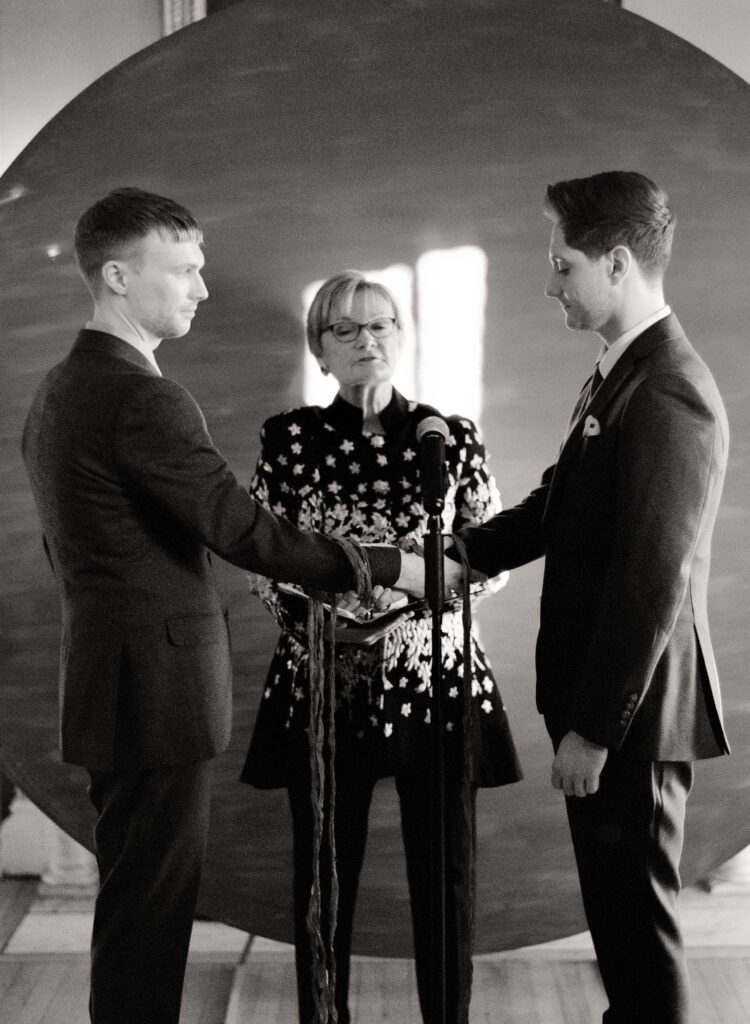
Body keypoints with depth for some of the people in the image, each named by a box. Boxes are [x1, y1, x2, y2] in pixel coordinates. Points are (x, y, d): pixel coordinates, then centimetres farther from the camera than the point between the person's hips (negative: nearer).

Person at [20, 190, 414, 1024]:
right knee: (151, 909, 1)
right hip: (158, 687, -10)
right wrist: (393, 566, -15)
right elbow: (245, 531, -22)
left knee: (134, 902, 20)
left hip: (106, 674, 10)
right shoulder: (142, 398, -19)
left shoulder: (57, 389, 12)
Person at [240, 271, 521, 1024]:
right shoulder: (288, 438, 3)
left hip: (435, 672, 1)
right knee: (325, 873, 8)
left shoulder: (450, 437, 4)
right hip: (324, 679, 0)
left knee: (446, 870, 6)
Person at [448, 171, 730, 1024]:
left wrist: (593, 729, -19)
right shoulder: (618, 374, 9)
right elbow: (562, 500, 17)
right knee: (615, 904, 22)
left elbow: (653, 582, -23)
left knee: (637, 919, 6)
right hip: (598, 695, 9)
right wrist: (463, 549, 4)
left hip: (632, 710, -9)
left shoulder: (670, 394, -21)